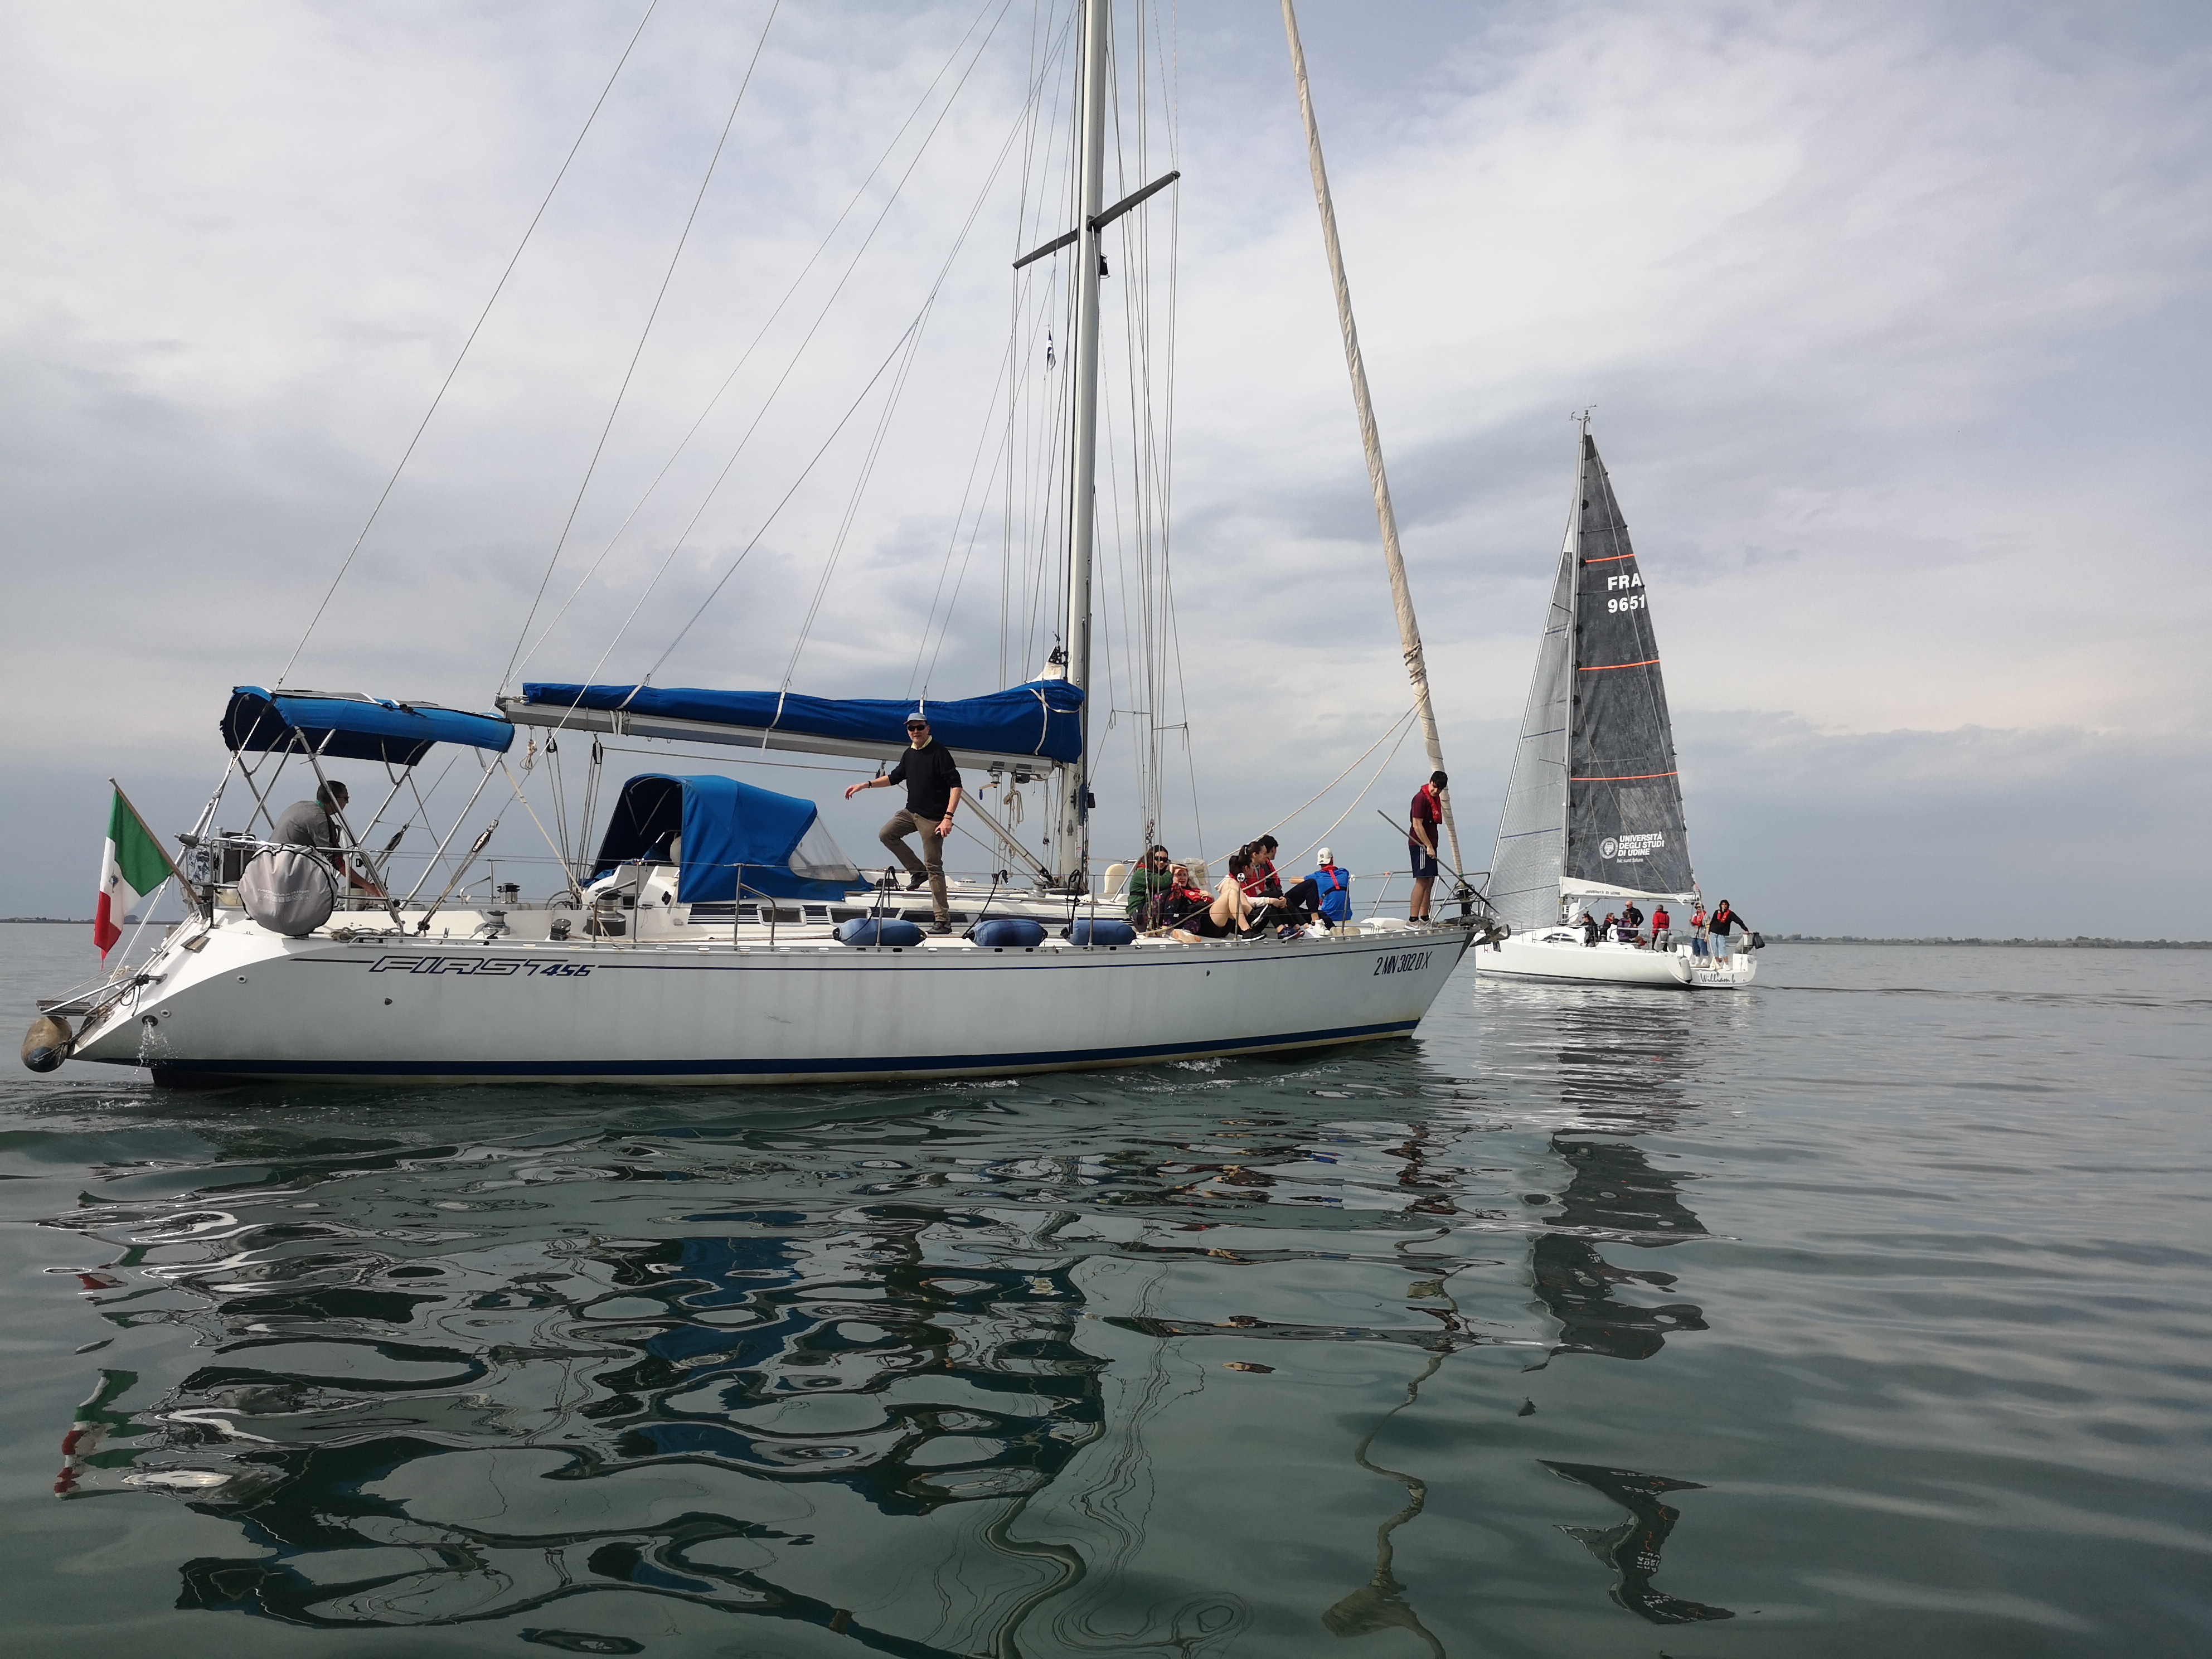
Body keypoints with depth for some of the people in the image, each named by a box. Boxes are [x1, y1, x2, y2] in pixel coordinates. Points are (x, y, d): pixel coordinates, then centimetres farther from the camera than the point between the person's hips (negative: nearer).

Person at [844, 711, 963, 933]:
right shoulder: (909, 754, 9)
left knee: (934, 867, -8)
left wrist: (948, 817, -28)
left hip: (933, 818, -8)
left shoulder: (939, 752, -15)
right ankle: (918, 871, 19)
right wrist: (865, 785, 15)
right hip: (912, 812, 8)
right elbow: (895, 777, 24)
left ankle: (944, 920, -5)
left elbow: (955, 785, -20)